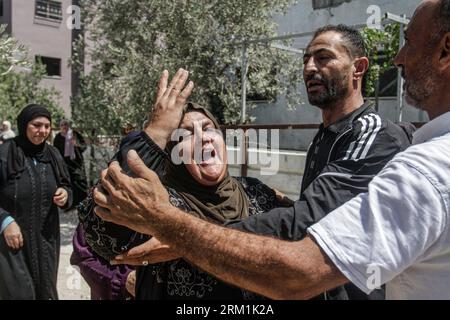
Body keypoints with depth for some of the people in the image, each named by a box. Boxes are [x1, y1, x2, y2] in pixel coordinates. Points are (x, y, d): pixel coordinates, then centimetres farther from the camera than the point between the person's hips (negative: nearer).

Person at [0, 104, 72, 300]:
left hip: (46, 238, 5)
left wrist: (65, 195, -11)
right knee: (19, 292, -1)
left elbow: (67, 187, 11)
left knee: (45, 290, 14)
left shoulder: (52, 155, 3)